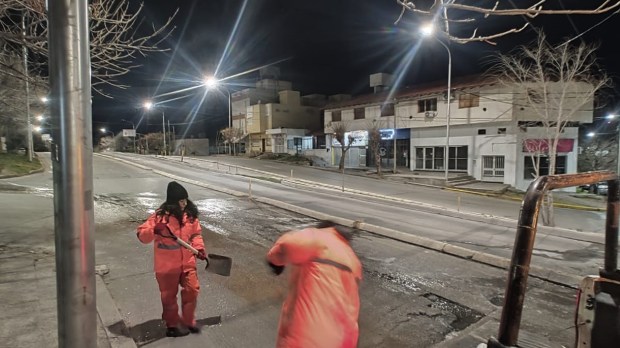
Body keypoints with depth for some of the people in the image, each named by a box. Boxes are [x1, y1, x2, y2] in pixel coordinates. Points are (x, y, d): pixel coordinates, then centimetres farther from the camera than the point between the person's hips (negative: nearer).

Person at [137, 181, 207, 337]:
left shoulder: (190, 214, -3)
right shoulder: (160, 216, -17)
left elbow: (196, 234, 8)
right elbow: (142, 234, -16)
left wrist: (199, 248, -6)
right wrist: (154, 231, -36)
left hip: (187, 262, 4)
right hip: (167, 265, -4)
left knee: (192, 290, 9)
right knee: (169, 296, 12)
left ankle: (188, 320, 31)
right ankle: (172, 326, 31)